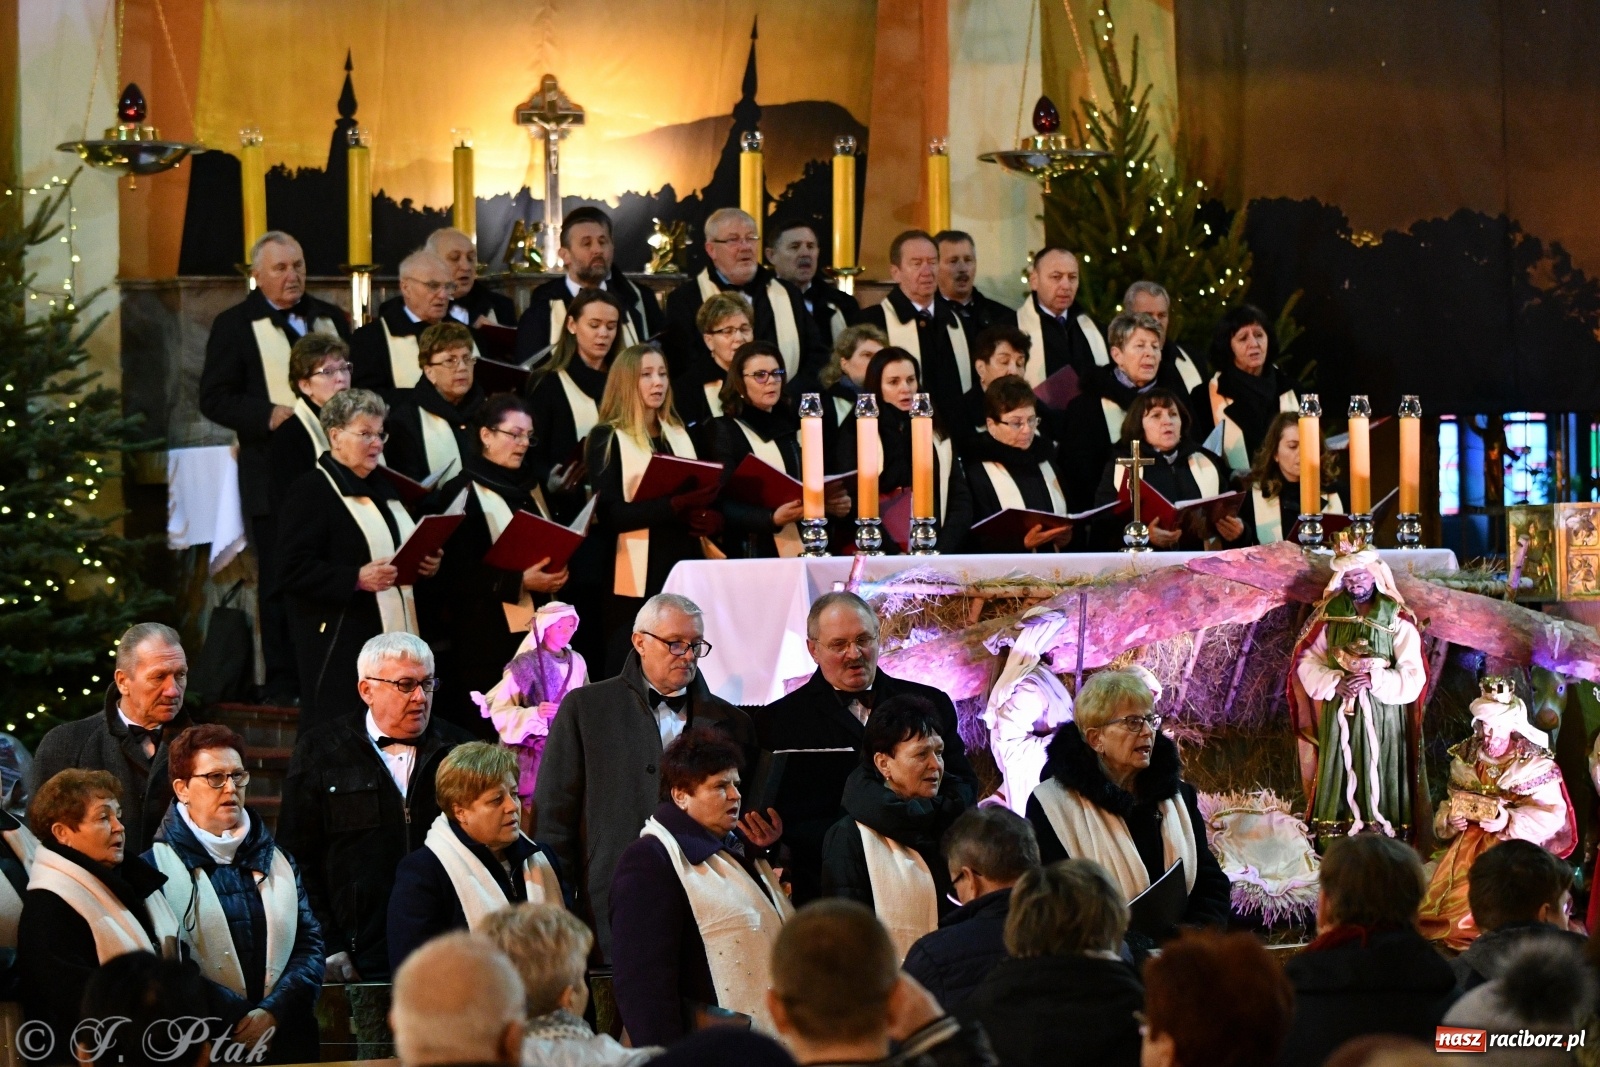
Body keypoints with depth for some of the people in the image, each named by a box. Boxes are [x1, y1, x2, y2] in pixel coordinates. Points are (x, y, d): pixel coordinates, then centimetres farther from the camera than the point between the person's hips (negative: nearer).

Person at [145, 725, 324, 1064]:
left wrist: (273, 1011, -10)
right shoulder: (157, 867, 0)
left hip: (284, 1035, 4)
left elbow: (310, 943, 6)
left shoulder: (277, 861, 14)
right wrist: (238, 1017, -14)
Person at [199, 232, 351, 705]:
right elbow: (215, 398, -6)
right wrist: (269, 415, -20)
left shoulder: (330, 319, 16)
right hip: (275, 476, -4)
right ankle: (282, 686, 5)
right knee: (281, 584, 0)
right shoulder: (235, 325, 1)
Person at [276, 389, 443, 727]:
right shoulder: (311, 490, -6)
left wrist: (427, 564, 7)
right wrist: (356, 579, -26)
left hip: (396, 633, 8)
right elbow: (294, 571, -15)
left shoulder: (384, 489, 20)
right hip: (340, 645, -8)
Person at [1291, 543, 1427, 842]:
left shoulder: (1397, 620, -3)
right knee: (1339, 772, 0)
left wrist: (1375, 680, -18)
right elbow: (1307, 662, 4)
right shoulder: (1329, 615, 5)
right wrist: (1335, 683, -13)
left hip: (1382, 715, -2)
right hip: (1338, 713, 2)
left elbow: (1414, 677, -7)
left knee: (1378, 772, -5)